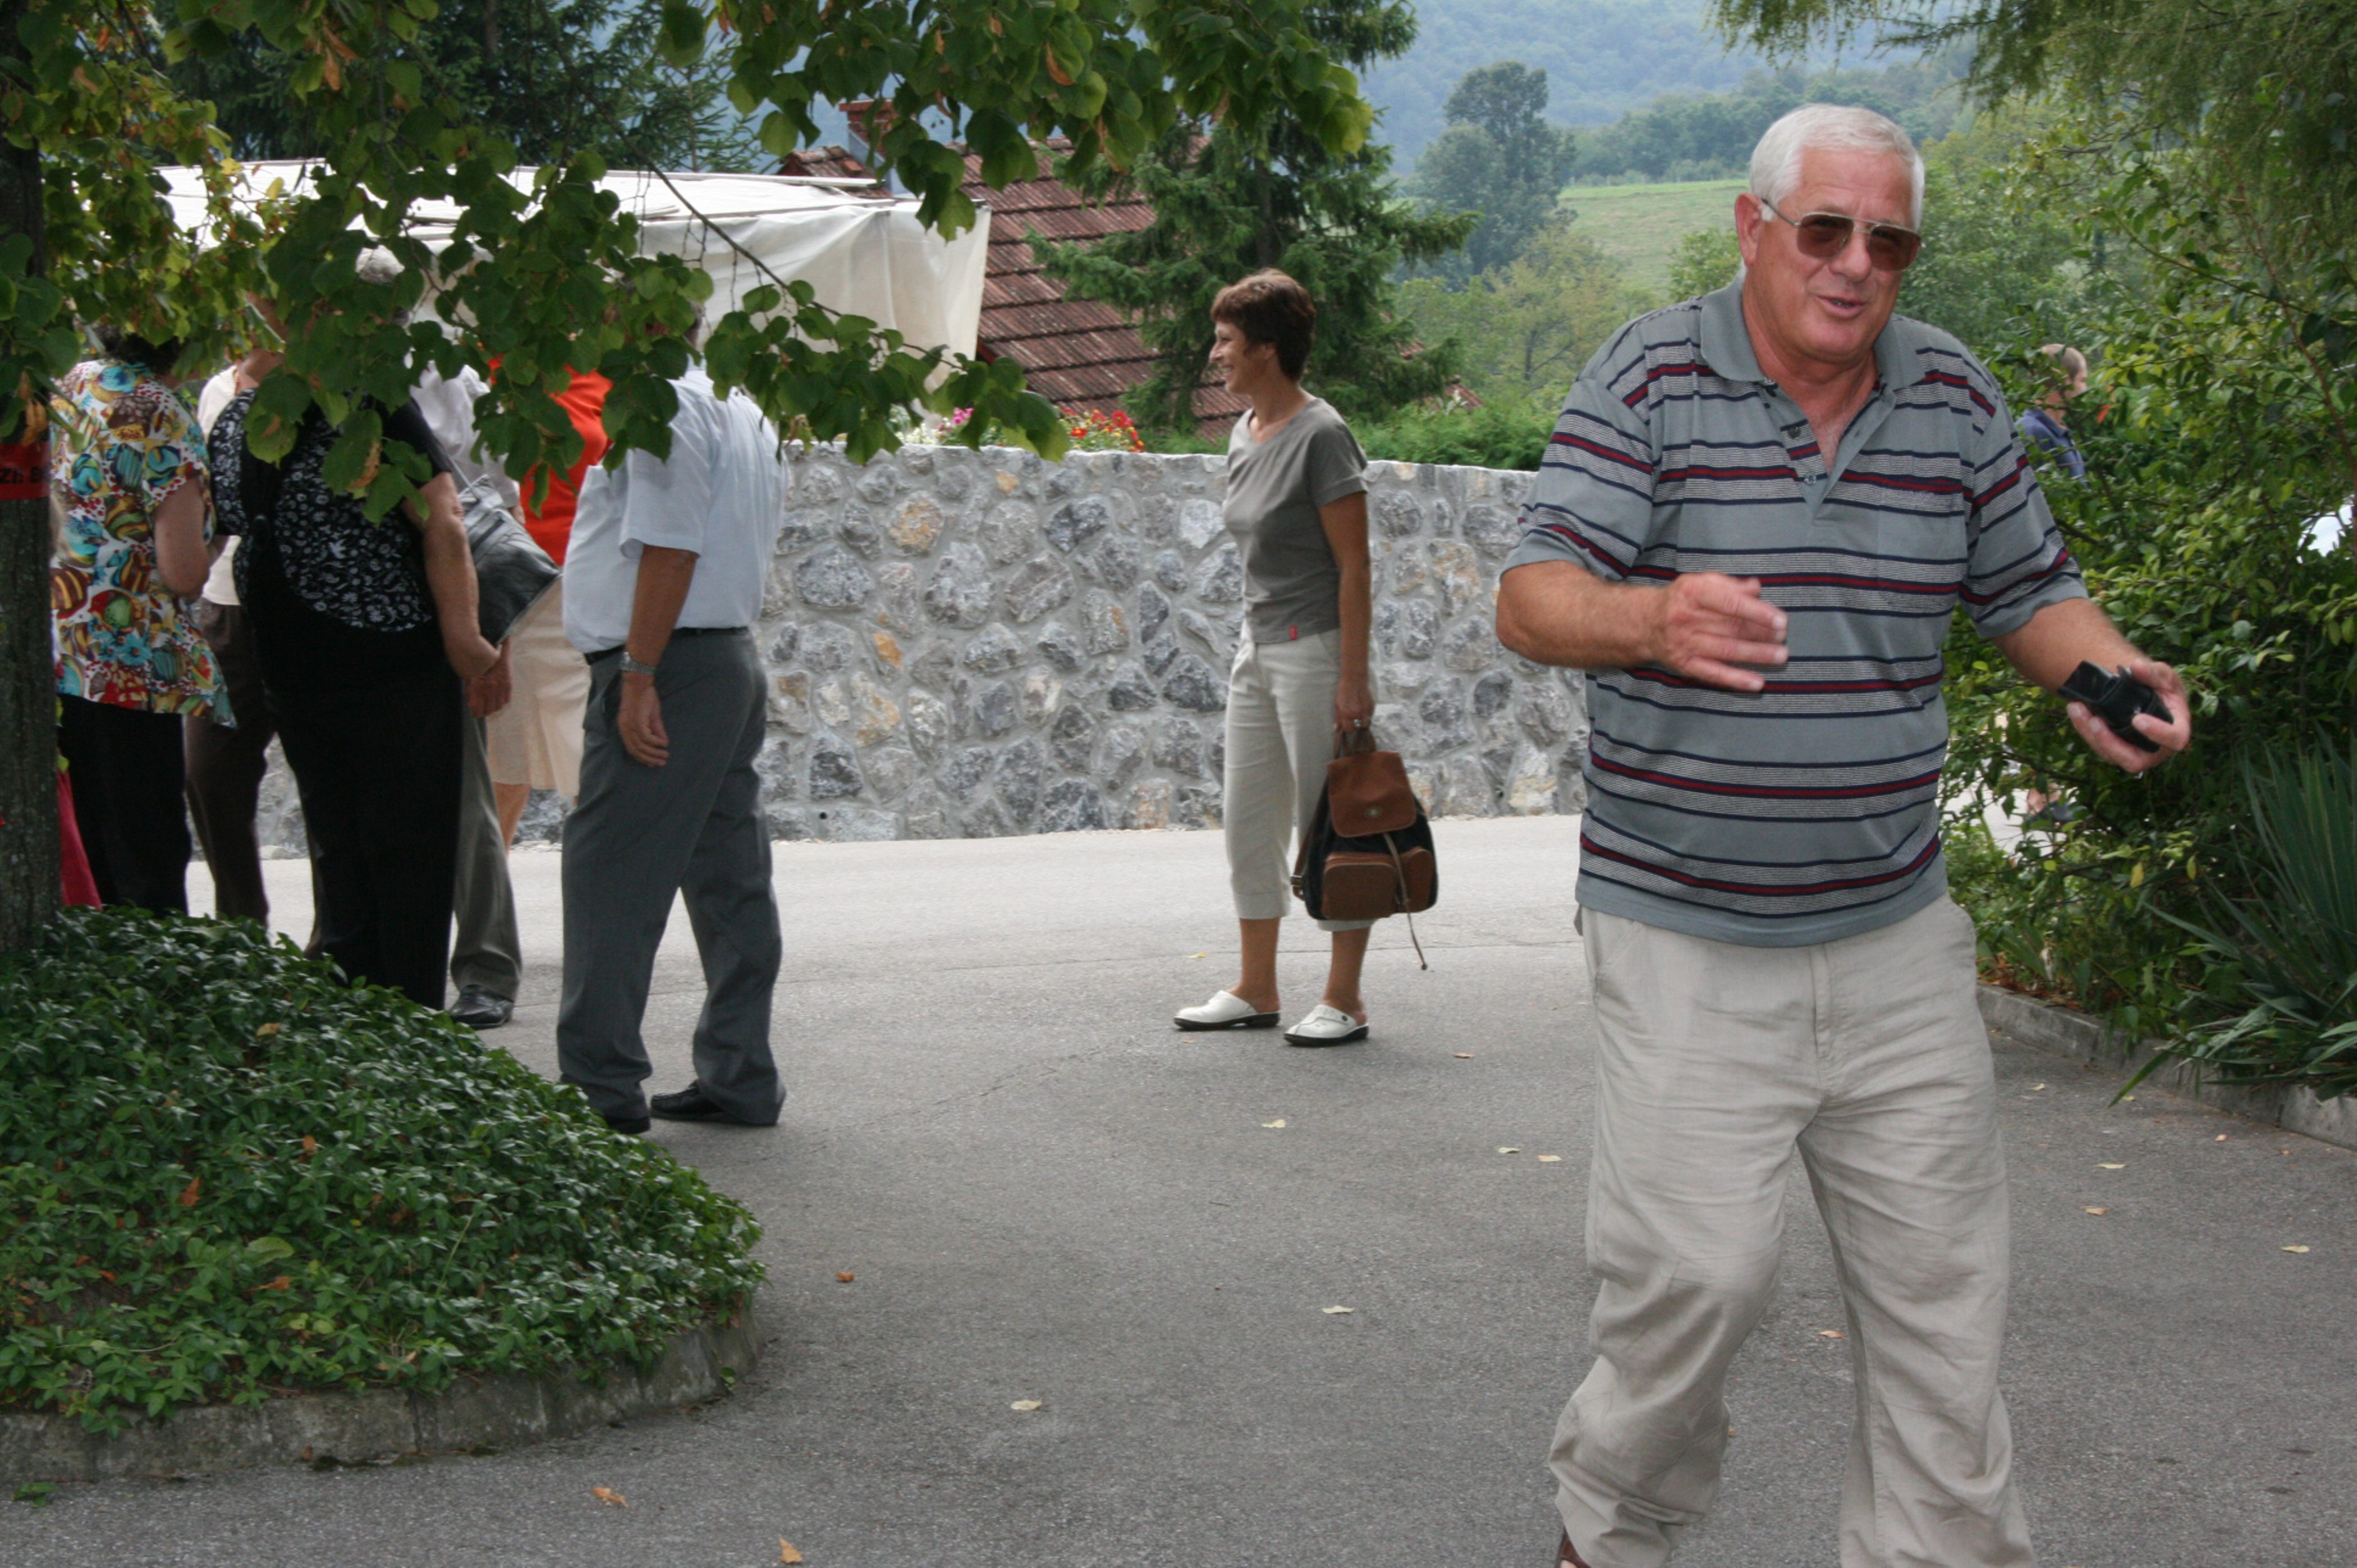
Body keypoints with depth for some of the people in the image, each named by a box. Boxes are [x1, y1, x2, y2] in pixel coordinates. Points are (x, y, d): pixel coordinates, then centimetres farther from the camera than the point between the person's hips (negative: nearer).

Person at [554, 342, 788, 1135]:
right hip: (736, 661, 10)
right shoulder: (744, 409, 19)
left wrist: (639, 677, -20)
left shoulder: (664, 405, -11)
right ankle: (738, 1076, 14)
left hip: (670, 666, -10)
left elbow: (670, 547, -19)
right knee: (728, 875, 10)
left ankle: (599, 1084, -7)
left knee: (609, 872, -7)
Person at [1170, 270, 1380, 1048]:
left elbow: (1354, 566, -16)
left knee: (1327, 826, -3)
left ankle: (1344, 999, 4)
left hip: (1316, 648, -9)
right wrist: (1255, 641, 17)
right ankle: (1256, 989, 20)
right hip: (1258, 647, 9)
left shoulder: (1320, 436, -14)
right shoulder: (1244, 435, 11)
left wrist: (1353, 678, -19)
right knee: (1248, 823, 11)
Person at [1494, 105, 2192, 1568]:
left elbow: (2030, 592, 14)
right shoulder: (1650, 377, -7)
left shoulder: (1953, 393, 5)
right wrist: (1652, 619, -39)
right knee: (1697, 1269, -8)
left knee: (1941, 1268, 7)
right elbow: (1534, 601, -17)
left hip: (1896, 931, 4)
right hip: (1686, 938, -4)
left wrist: (2115, 669, -9)